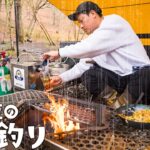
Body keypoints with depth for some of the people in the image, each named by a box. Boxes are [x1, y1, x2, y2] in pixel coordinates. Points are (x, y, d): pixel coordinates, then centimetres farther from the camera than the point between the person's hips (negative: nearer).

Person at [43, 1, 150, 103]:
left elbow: (89, 47, -25)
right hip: (118, 76, 7)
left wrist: (59, 52, -17)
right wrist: (62, 77, 6)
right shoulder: (95, 35, 12)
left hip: (140, 72, -7)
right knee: (88, 75, -12)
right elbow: (85, 64, 12)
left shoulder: (114, 22, -12)